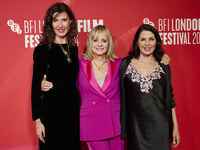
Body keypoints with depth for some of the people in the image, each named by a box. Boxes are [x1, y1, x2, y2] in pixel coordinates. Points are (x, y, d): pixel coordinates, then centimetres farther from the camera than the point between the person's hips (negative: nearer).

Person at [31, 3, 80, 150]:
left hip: (73, 106, 5)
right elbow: (36, 86, -8)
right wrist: (38, 120, -12)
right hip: (52, 108, -5)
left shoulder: (73, 48, 8)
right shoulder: (42, 50, -8)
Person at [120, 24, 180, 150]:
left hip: (159, 126, 1)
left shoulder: (164, 67, 5)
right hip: (135, 126, -1)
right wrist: (121, 126, 1)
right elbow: (120, 95, 5)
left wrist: (175, 127, 5)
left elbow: (169, 99, 8)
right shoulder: (126, 64, 2)